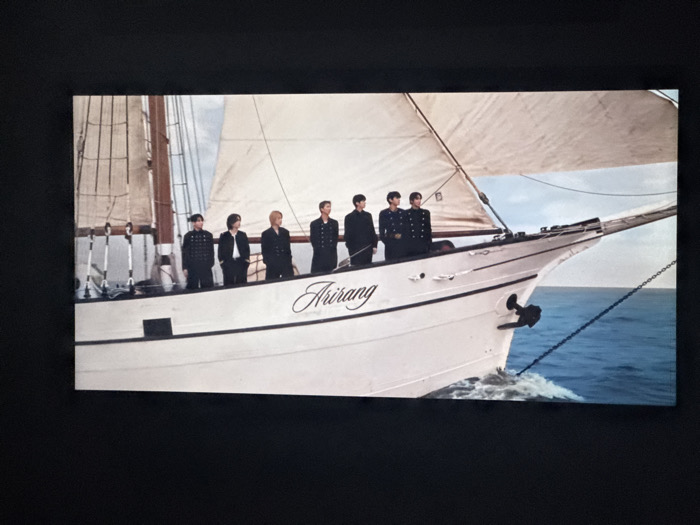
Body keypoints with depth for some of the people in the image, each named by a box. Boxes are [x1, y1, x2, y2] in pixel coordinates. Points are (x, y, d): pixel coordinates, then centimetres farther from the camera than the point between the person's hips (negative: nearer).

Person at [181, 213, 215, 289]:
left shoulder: (208, 235, 6)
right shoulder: (188, 236, 4)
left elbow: (211, 251, 9)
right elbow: (185, 253, 5)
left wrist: (210, 264, 1)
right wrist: (185, 268, 0)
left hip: (205, 267, 1)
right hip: (192, 267, -1)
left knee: (208, 286, 0)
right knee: (192, 287, 2)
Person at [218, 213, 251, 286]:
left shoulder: (243, 235, 9)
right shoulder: (224, 236, 3)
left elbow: (247, 249, 11)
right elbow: (220, 251, 5)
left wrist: (247, 262, 1)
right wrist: (222, 263, -3)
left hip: (241, 263, 2)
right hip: (228, 264, -2)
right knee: (229, 285, -2)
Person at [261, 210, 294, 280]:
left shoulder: (285, 232, 13)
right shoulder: (266, 234, 3)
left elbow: (288, 248, 14)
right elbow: (264, 250, 3)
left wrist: (289, 260, 6)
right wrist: (267, 261, -6)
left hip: (285, 263, 3)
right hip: (272, 264, -3)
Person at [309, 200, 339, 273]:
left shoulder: (334, 223, 12)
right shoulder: (314, 224, 3)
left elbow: (336, 237, 11)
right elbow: (313, 240, 2)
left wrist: (333, 247, -2)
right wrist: (318, 249, -6)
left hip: (332, 254, 3)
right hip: (319, 255, -3)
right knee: (317, 274, -6)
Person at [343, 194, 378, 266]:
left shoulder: (368, 215, 13)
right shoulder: (349, 217, 1)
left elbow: (372, 231, 13)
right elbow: (347, 235, 0)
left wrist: (374, 246, 5)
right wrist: (350, 248, -7)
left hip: (368, 248, 4)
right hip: (355, 249, -4)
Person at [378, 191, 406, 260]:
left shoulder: (403, 212, 13)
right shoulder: (383, 213, 5)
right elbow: (381, 229, 4)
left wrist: (402, 235, 3)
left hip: (402, 242, 3)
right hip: (390, 243, -3)